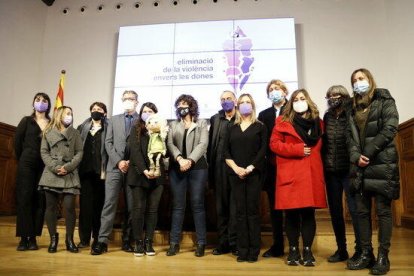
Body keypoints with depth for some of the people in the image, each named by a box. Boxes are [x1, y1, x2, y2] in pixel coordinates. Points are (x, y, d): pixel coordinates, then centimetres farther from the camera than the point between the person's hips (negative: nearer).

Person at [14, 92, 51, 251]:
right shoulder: (26, 121, 8)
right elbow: (17, 142, 7)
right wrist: (21, 160, 6)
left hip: (45, 166, 0)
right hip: (27, 164, 0)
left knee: (40, 200, 0)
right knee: (24, 199, -2)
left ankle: (33, 238, 7)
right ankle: (24, 238, 3)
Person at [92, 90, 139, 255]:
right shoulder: (114, 120, 16)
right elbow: (108, 143, 7)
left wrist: (132, 162, -10)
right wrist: (118, 161, -7)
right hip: (115, 167, 1)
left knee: (131, 206, 3)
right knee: (109, 203, -5)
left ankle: (127, 241, 12)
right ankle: (103, 240, 0)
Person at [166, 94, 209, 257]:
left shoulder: (201, 124, 10)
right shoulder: (173, 125, 16)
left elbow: (203, 144, -4)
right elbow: (170, 144, 3)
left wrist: (190, 160, -18)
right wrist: (180, 159, -16)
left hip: (197, 167, -2)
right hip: (177, 168, 2)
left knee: (197, 205, 0)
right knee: (178, 205, 4)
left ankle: (201, 243, 7)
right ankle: (174, 243, 10)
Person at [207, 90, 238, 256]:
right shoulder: (215, 119, 13)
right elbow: (210, 144, 11)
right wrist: (211, 164, 4)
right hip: (219, 168, 4)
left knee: (235, 205, 0)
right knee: (221, 205, 8)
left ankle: (234, 242, 10)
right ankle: (223, 242, 18)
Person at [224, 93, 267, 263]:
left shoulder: (260, 127, 7)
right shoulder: (232, 128, 14)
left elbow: (263, 151, -3)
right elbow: (226, 152, 7)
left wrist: (249, 168, -12)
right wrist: (236, 168, -9)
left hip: (254, 174, -2)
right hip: (235, 174, 2)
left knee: (253, 211, -1)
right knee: (240, 211, 4)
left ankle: (254, 250, 7)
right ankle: (242, 250, 9)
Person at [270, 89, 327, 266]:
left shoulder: (317, 123, 15)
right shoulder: (283, 121, 6)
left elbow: (319, 146, 21)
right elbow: (274, 144, -2)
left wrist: (312, 153, 4)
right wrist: (296, 149, -10)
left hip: (312, 173, 2)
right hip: (290, 174, -2)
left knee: (309, 213, 3)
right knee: (291, 214, 2)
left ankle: (307, 250, 15)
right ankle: (293, 250, 16)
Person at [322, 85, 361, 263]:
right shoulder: (327, 117, 11)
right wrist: (324, 164, 9)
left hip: (348, 169, -5)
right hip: (331, 170, 5)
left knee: (354, 208, -5)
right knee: (335, 210, 9)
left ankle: (360, 250, 8)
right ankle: (341, 249, 21)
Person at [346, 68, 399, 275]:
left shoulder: (385, 101, 3)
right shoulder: (353, 108, 18)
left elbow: (389, 130, -9)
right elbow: (351, 136, 10)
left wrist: (367, 153, -12)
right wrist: (356, 156, -7)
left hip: (382, 164, -5)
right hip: (359, 166, 5)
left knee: (383, 210, -1)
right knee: (362, 211, 6)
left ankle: (383, 256, 8)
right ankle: (366, 254, 15)